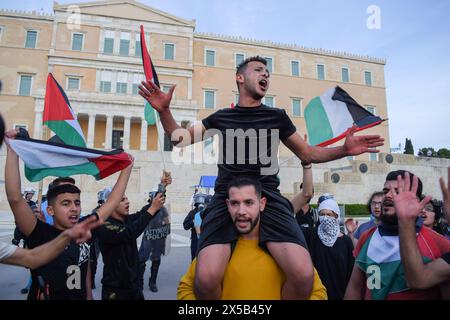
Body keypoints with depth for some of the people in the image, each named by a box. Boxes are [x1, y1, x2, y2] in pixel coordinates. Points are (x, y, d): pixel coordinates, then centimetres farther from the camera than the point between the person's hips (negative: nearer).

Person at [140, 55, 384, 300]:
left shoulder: (276, 116, 14)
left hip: (268, 199, 1)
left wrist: (344, 149, 3)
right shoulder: (221, 117, 14)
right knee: (206, 280, -25)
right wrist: (164, 111, 2)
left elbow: (308, 154, 20)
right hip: (226, 200, 0)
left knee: (304, 275, -23)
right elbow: (180, 139, 19)